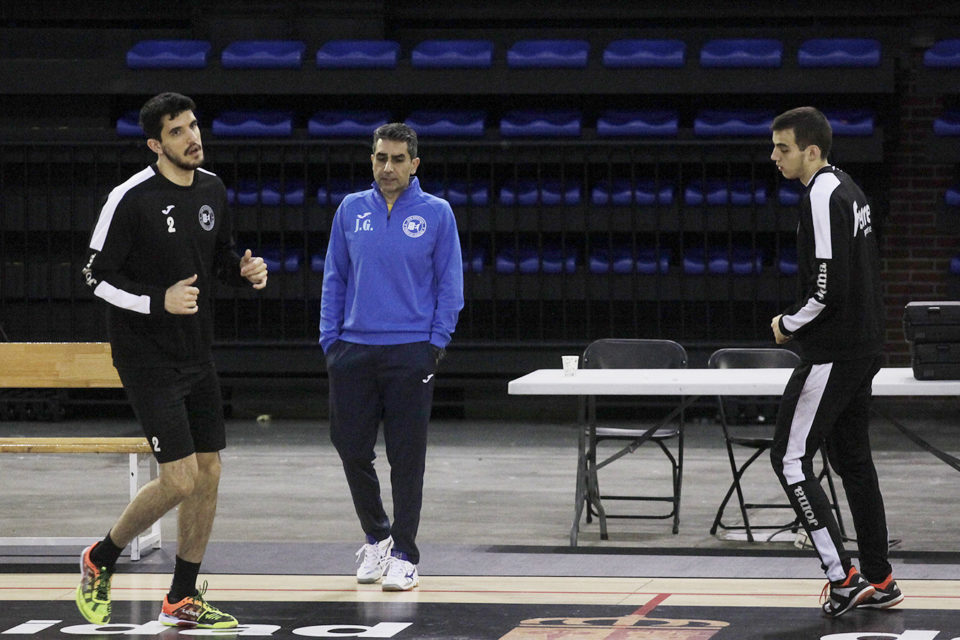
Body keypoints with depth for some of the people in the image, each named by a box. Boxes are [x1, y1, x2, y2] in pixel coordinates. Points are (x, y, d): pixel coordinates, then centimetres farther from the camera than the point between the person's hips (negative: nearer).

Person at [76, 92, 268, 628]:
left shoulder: (213, 190, 7)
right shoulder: (131, 200, -15)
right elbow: (98, 276, -12)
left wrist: (245, 271, -3)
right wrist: (159, 301, -24)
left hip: (198, 357, 7)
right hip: (148, 358, -7)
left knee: (209, 473, 7)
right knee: (180, 479, -12)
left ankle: (183, 599, 18)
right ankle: (100, 561, 11)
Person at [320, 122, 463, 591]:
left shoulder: (437, 214, 0)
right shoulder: (351, 210, 8)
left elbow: (450, 286, 2)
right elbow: (335, 279, 12)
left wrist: (435, 345, -6)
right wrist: (331, 340, 4)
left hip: (410, 353, -3)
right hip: (354, 351, 3)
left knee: (406, 458, -2)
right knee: (351, 448, 6)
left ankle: (404, 556, 4)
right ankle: (376, 536, 27)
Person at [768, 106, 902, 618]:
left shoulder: (822, 198, -18)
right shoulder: (848, 190, 14)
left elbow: (828, 288, -23)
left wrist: (788, 324, -7)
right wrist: (798, 322, 17)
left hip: (832, 354, -10)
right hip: (863, 349, 10)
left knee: (790, 459, -6)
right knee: (852, 460, 15)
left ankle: (842, 576, -10)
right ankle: (878, 581, 18)